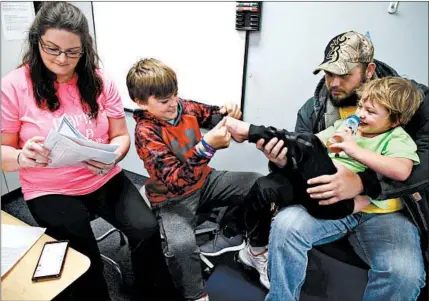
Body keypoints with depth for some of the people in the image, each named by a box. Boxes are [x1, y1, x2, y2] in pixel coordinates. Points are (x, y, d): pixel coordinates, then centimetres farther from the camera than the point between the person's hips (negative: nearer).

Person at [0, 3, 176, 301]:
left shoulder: (99, 81, -3)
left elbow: (121, 136, 1)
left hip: (106, 180, 2)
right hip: (51, 191, -1)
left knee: (147, 230, -16)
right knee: (85, 262, -16)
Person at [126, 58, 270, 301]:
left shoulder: (185, 107, -6)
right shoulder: (145, 132, -23)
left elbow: (215, 114, 12)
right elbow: (175, 181, -34)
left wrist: (229, 111, -13)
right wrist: (207, 146, -45)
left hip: (205, 181, 6)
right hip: (173, 198, -6)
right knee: (181, 245, -35)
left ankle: (257, 249, 14)